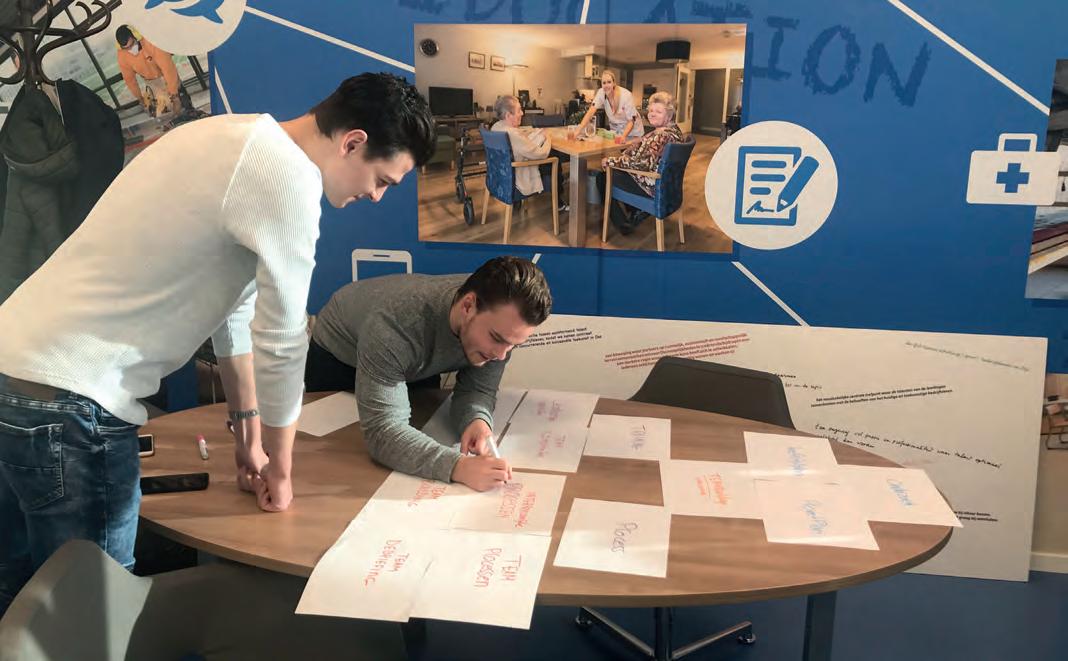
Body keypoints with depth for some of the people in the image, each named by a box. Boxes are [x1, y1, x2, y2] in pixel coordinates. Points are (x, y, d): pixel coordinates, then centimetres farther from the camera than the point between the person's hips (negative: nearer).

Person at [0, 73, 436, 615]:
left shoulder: (239, 141, 12)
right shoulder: (289, 178, -18)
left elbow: (233, 300, 17)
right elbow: (283, 341, -14)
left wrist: (248, 429, 22)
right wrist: (280, 467, 1)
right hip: (68, 398, -10)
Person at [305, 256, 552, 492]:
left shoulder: (501, 320, -32)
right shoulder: (393, 325, -48)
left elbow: (478, 389, -22)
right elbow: (382, 431, -51)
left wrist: (478, 420, -46)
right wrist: (458, 466, -65)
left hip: (417, 365, 4)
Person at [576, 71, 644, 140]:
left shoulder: (626, 95, -25)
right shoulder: (601, 93, -16)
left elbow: (631, 121, -21)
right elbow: (591, 111, -22)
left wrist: (623, 136, -38)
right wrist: (579, 130, -35)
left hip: (631, 131, -3)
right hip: (615, 131, 3)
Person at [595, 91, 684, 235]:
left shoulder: (661, 135, -26)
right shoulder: (674, 129, 6)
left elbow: (640, 162, -31)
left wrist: (610, 161, -23)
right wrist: (635, 144, 11)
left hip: (651, 187, -10)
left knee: (603, 177, 5)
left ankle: (623, 224, 14)